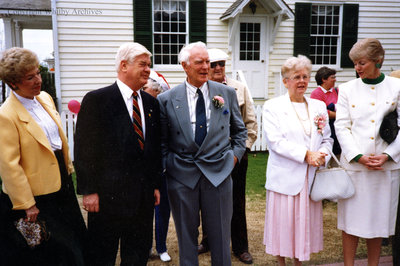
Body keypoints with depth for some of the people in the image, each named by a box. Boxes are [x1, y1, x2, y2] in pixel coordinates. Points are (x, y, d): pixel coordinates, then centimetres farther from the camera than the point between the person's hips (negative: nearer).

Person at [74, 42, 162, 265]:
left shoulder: (151, 103, 9)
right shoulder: (96, 100, -8)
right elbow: (84, 148, -9)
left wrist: (156, 185, 12)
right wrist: (89, 190, -12)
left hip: (144, 196, 5)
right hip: (108, 194, -5)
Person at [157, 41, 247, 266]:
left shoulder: (227, 93, 3)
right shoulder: (166, 100, -1)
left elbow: (240, 129, 16)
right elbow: (162, 141, 5)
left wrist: (236, 154, 5)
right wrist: (165, 167, -3)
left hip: (218, 173, 1)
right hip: (182, 176, 0)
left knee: (220, 236, 13)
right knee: (186, 236, 14)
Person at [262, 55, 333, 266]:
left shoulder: (319, 106, 12)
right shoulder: (272, 106, -2)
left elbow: (327, 139, 13)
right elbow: (275, 140, -13)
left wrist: (322, 156, -8)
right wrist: (306, 155, -18)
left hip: (311, 177, 4)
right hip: (284, 177, -4)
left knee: (306, 221, 11)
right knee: (283, 221, 4)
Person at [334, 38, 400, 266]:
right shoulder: (347, 89, 4)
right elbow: (342, 127, -1)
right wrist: (359, 157, -12)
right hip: (354, 164, 0)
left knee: (378, 219, 10)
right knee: (351, 220, 5)